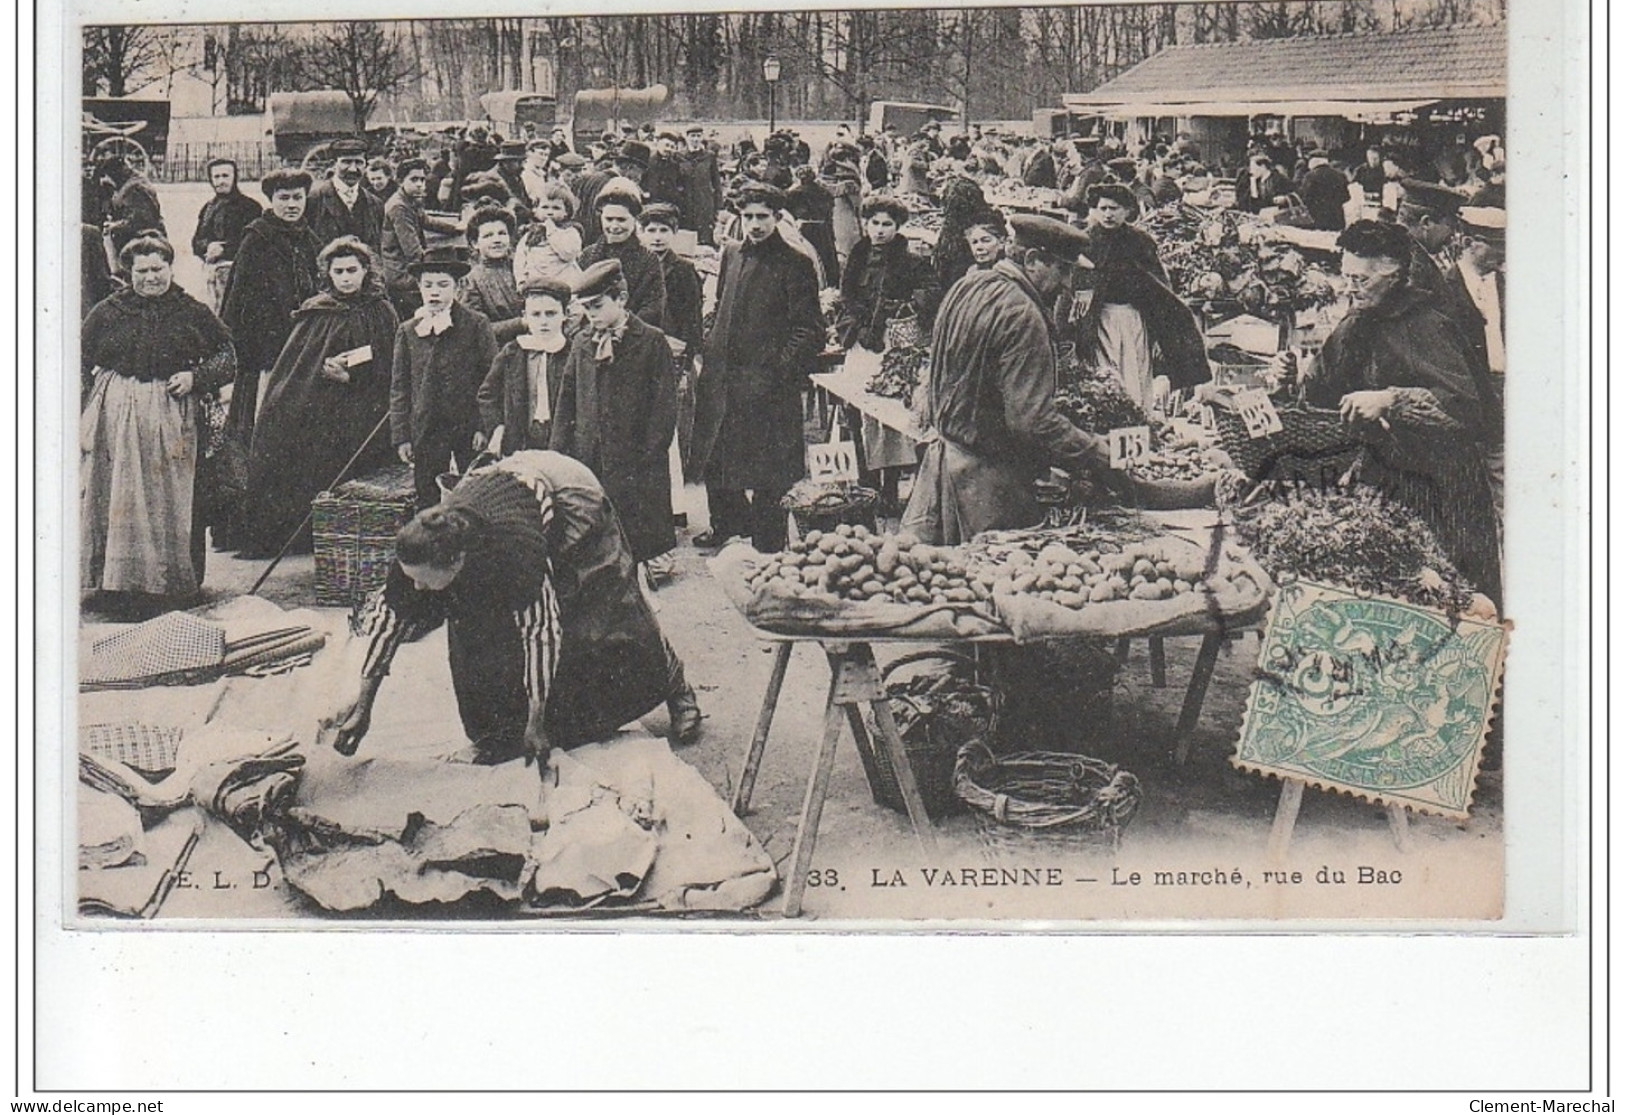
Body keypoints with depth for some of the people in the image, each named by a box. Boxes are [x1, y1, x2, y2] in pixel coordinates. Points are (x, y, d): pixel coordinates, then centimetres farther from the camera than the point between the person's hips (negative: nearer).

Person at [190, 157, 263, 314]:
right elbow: (197, 241, 17)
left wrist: (224, 249, -15)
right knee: (214, 312, 5)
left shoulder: (248, 206, 0)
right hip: (211, 268, 6)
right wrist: (208, 246, -6)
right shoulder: (209, 207, 20)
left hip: (234, 265, -6)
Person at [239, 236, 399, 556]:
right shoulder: (314, 313, 10)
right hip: (309, 416, 2)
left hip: (356, 421, -2)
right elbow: (288, 371, 13)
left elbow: (387, 375, 1)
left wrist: (350, 378, -12)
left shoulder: (381, 314, 5)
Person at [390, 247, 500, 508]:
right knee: (428, 503, 4)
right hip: (426, 432, 2)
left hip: (469, 428, -2)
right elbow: (399, 387, 10)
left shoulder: (476, 324, 0)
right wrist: (401, 435, 4)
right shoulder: (407, 330, 9)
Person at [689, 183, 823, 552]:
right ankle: (725, 522, 35)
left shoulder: (795, 265, -7)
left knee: (765, 464, -3)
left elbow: (808, 328, -9)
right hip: (721, 375, 7)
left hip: (765, 380, -7)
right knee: (716, 455, 16)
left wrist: (785, 368, -17)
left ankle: (769, 540, 6)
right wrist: (708, 349, 13)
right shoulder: (731, 256, 13)